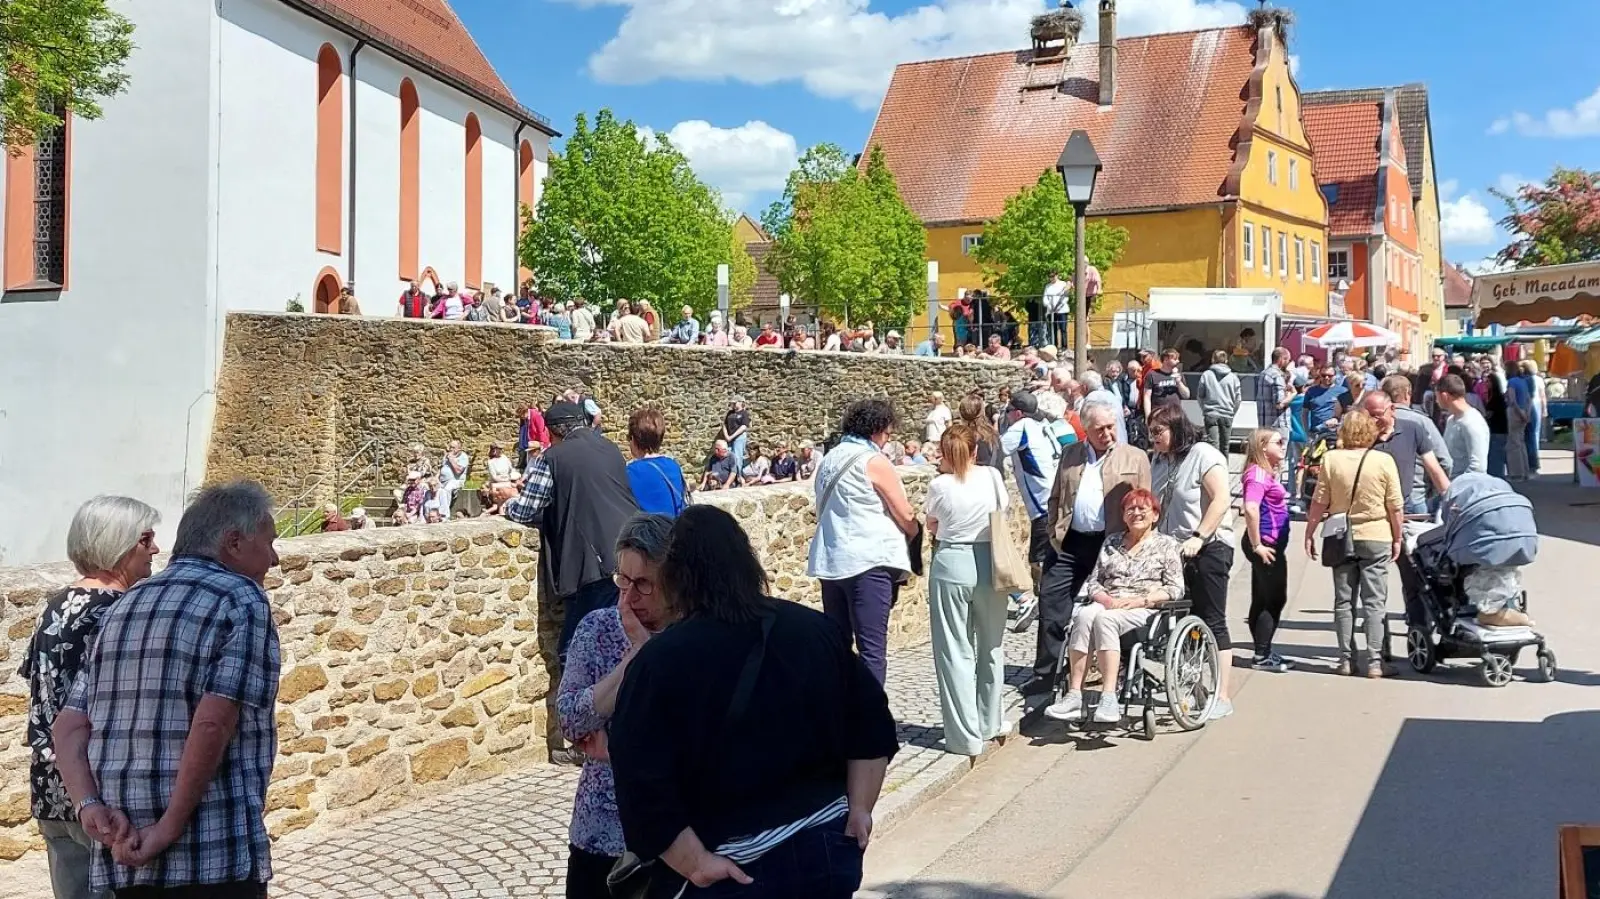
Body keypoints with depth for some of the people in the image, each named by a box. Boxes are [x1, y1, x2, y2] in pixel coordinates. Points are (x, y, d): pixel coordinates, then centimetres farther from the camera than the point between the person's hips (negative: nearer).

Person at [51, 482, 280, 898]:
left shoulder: (124, 607, 16)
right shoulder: (243, 601, -8)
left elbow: (68, 727, 9)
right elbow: (212, 724, -20)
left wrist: (89, 806, -3)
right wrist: (169, 829, -16)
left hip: (123, 856, 7)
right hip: (214, 857, -7)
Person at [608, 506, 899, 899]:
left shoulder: (661, 662, -13)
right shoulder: (816, 630, 2)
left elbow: (644, 788, -19)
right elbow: (872, 725, 5)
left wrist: (695, 865, -13)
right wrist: (859, 809, 7)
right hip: (828, 848, 5)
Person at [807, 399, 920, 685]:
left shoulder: (829, 459, 14)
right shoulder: (873, 461, -8)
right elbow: (905, 516, -5)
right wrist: (918, 533, 13)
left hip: (830, 562, 8)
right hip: (869, 562, -8)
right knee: (872, 648, -6)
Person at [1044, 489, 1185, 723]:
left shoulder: (1166, 544, 12)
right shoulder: (1111, 542, 23)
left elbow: (1175, 589, 2)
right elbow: (1093, 581, 17)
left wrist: (1139, 600, -11)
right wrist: (1105, 598, -6)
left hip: (1144, 611, -3)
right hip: (1107, 605, 3)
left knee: (1105, 618, -36)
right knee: (1084, 615, -33)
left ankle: (1109, 698, -40)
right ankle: (1074, 696, -38)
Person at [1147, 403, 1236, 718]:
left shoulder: (1204, 455, -9)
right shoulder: (1158, 460, 13)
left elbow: (1221, 500, -17)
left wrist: (1198, 537, -23)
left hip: (1208, 548, -7)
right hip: (1171, 551, 7)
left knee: (1212, 623, -4)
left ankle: (1221, 696, 0)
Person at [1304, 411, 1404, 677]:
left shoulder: (1331, 459, -6)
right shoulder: (1384, 461, -8)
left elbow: (1319, 502, -5)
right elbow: (1395, 506, -5)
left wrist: (1309, 534, 5)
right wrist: (1397, 538, 7)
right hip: (1376, 538, -1)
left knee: (1343, 601, 9)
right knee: (1374, 602, 3)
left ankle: (1346, 660, 11)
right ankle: (1375, 662, 2)